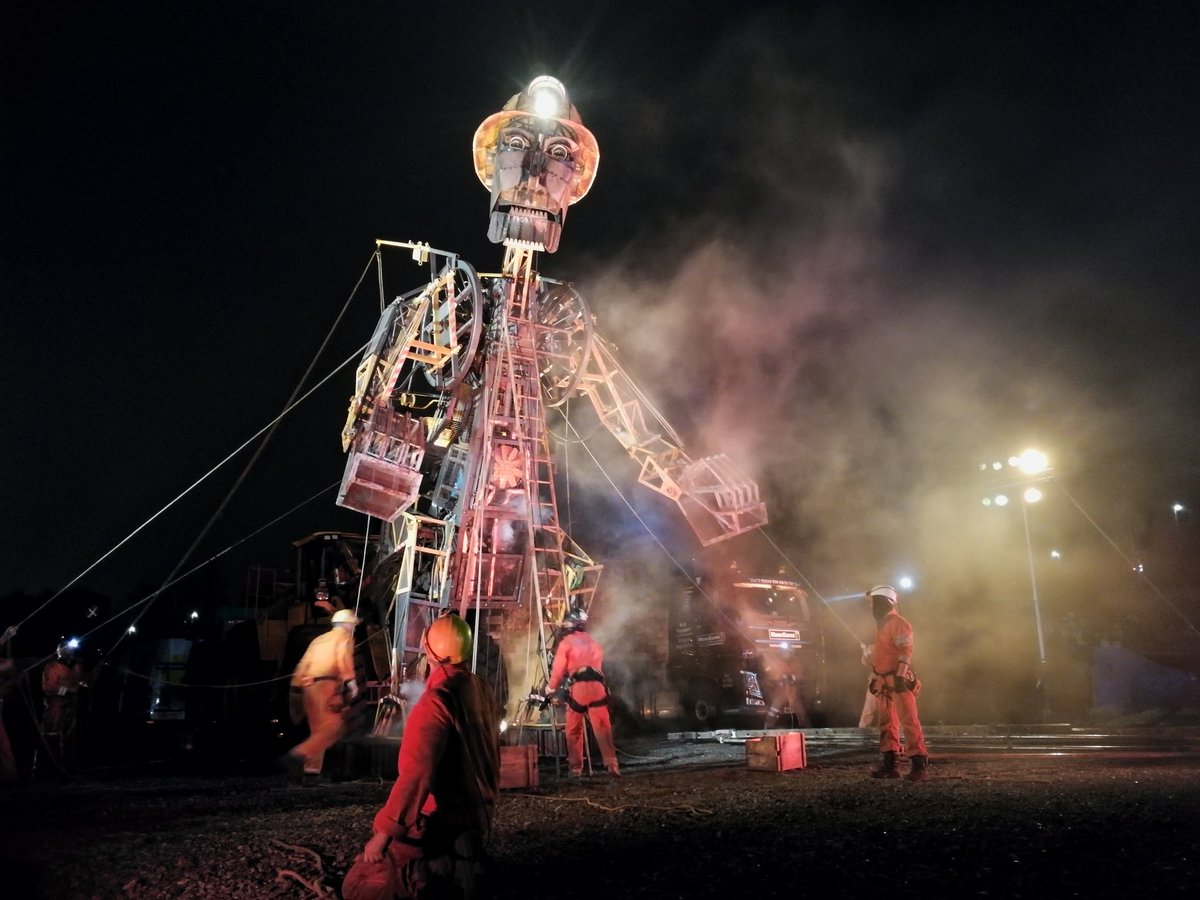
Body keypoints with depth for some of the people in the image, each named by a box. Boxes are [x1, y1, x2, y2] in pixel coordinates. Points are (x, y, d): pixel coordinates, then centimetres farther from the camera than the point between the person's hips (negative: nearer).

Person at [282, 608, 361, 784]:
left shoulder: (319, 639, 28)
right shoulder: (344, 637, 6)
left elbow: (304, 662, 23)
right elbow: (344, 658, -12)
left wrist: (296, 686, 23)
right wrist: (351, 681, -20)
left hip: (309, 685, 8)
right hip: (327, 684, -8)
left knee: (318, 729, 12)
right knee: (333, 726, -14)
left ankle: (312, 771, 7)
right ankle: (299, 754, -29)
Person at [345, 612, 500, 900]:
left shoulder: (437, 700, -21)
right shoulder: (482, 691, 3)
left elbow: (416, 772, -29)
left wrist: (384, 830, -23)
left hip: (436, 825, -8)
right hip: (475, 821, 8)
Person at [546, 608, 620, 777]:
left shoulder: (566, 642, 7)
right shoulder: (594, 643, 23)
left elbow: (559, 668, 5)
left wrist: (552, 687, 19)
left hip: (577, 688, -3)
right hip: (597, 686, 3)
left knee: (574, 730, 12)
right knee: (603, 727, 0)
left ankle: (575, 767, 16)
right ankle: (611, 764, -11)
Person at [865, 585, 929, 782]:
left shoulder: (898, 623, -11)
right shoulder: (881, 624, 18)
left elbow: (906, 651, -19)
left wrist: (900, 676, -26)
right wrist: (876, 678, 22)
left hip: (898, 680, -10)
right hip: (884, 681, 10)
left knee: (909, 721, -11)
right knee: (887, 723, 11)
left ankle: (920, 764, -10)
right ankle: (891, 764, 16)